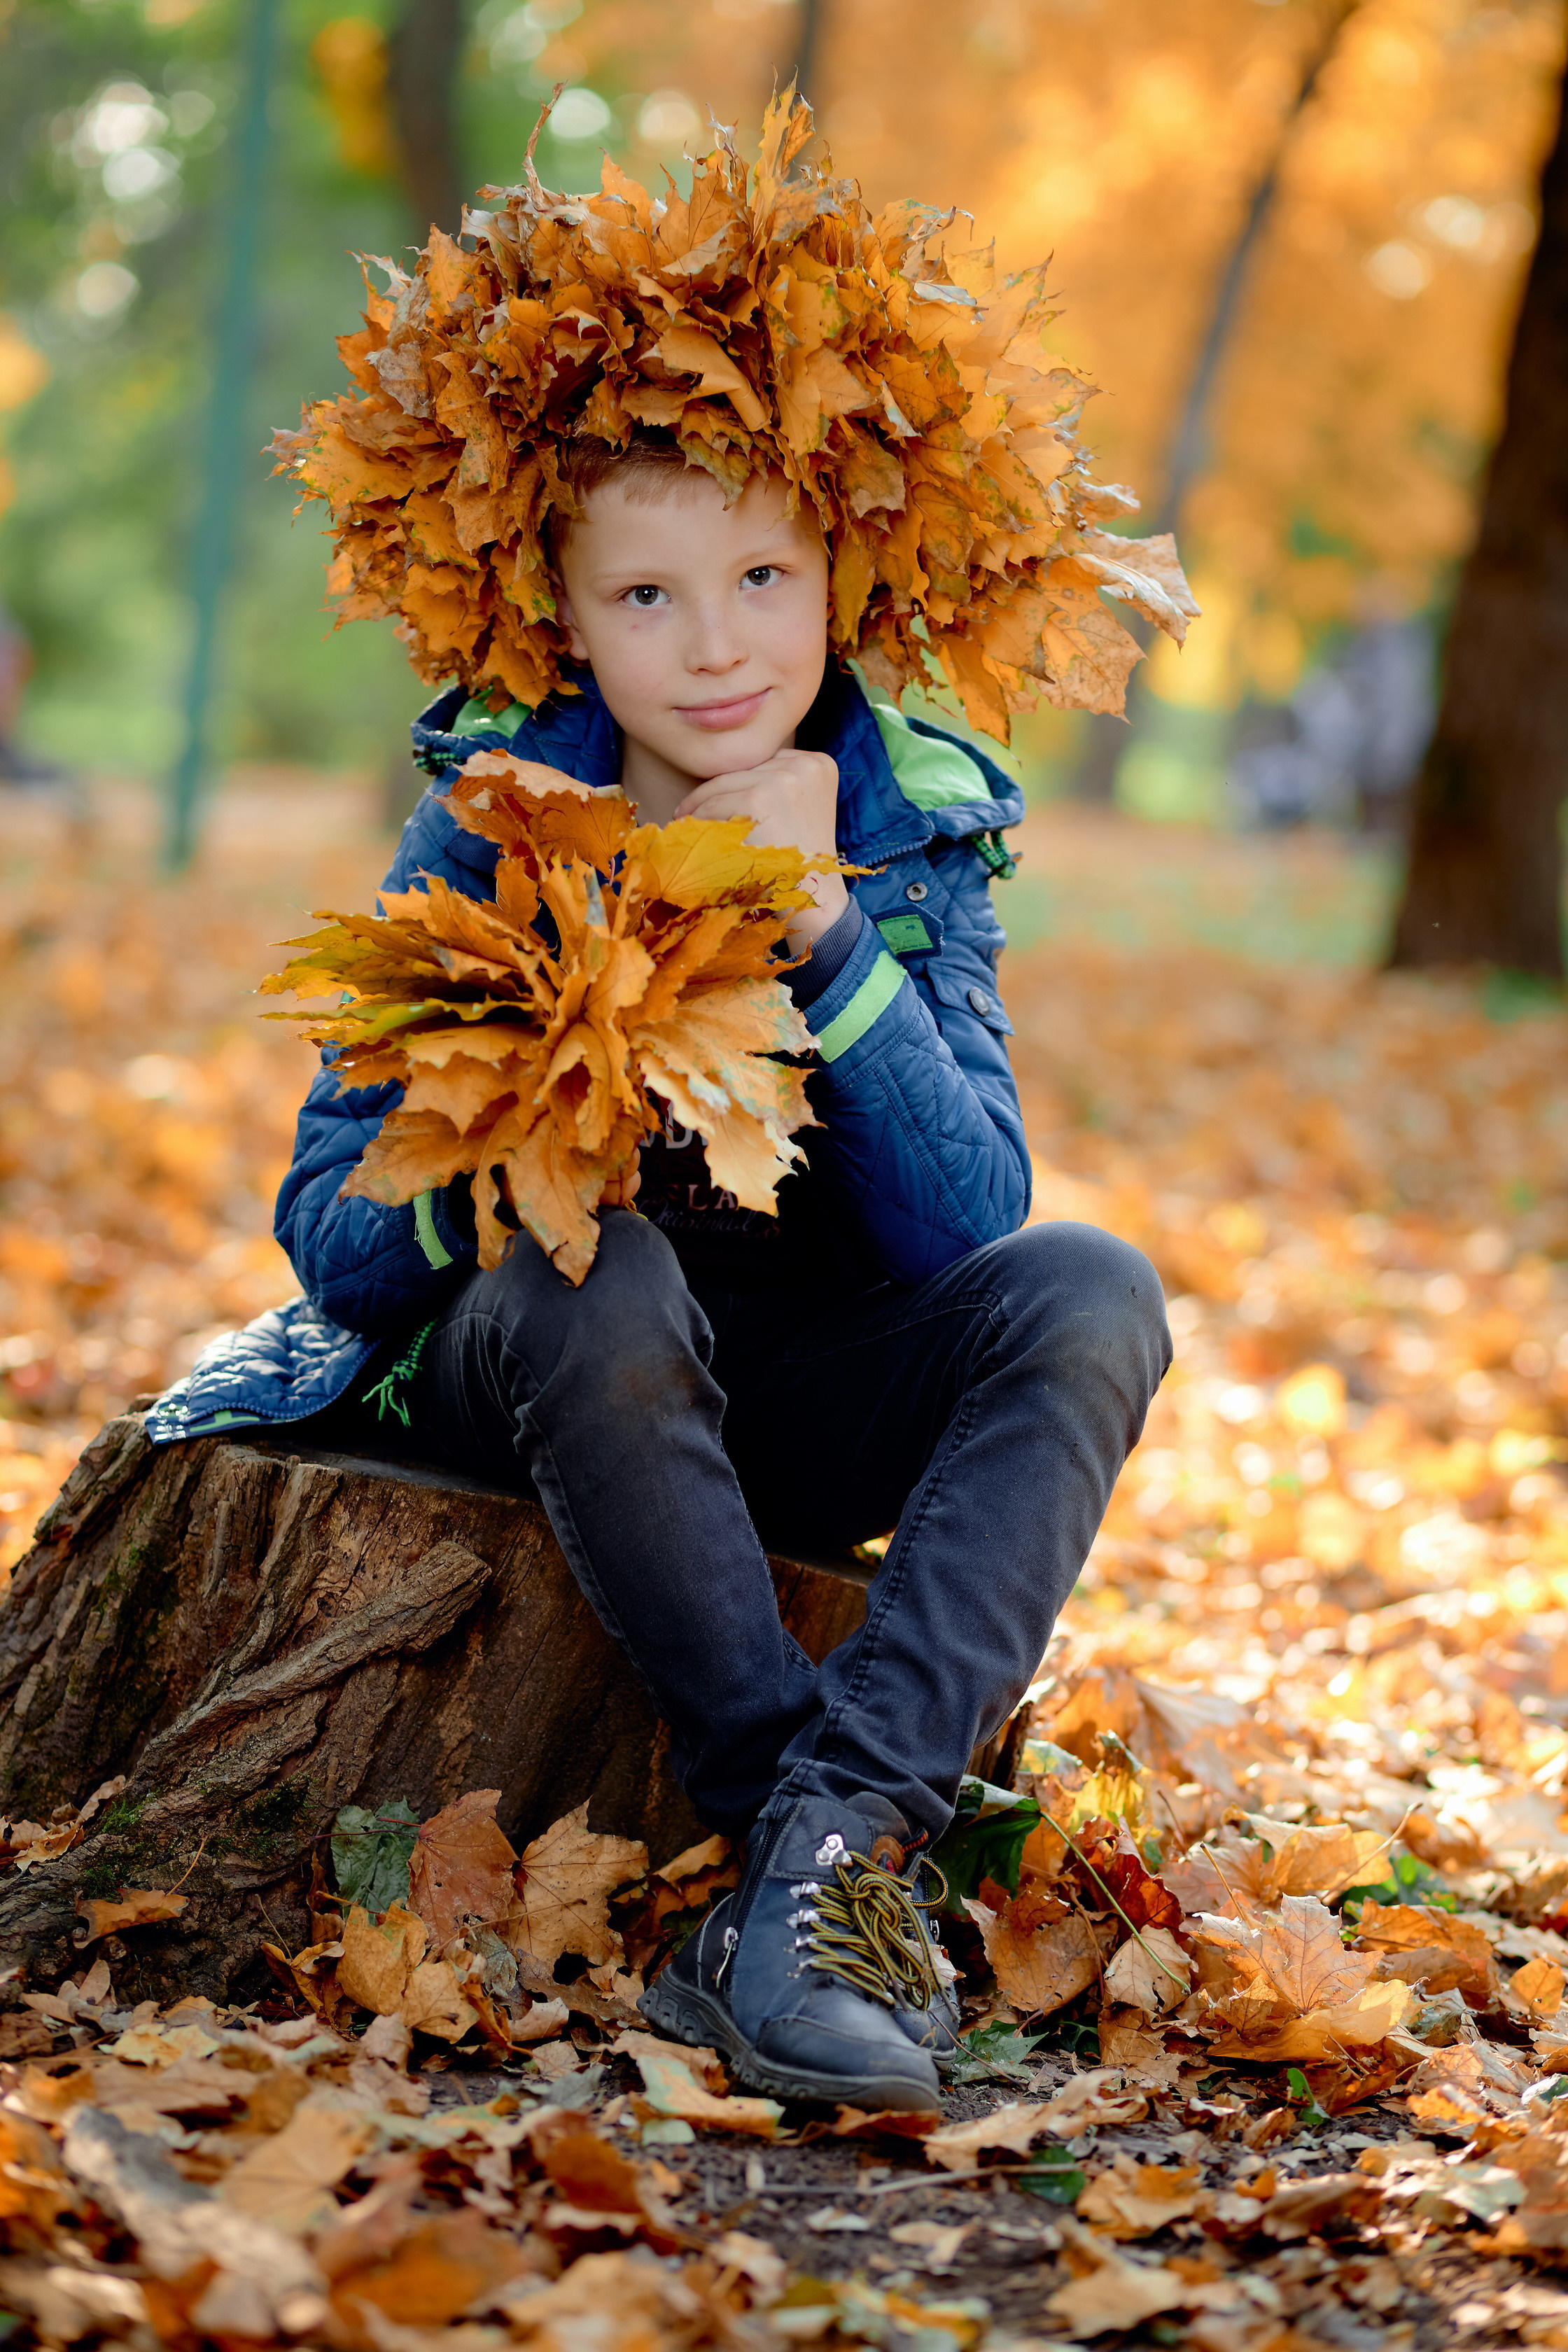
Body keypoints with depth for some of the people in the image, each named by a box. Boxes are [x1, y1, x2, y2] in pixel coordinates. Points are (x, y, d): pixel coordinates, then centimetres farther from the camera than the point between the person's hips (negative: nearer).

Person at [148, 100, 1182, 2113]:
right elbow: (330, 1233, -11)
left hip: (797, 1416, 2)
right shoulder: (490, 833, -10)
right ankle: (835, 1867, -33)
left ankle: (844, 1834, -37)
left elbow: (965, 1230, -17)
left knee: (1088, 1293, -25)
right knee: (599, 1269, -36)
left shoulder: (915, 831, -6)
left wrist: (823, 930, -27)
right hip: (528, 1388, -2)